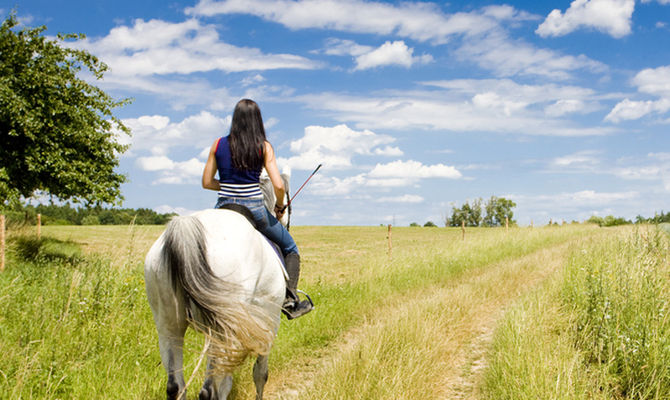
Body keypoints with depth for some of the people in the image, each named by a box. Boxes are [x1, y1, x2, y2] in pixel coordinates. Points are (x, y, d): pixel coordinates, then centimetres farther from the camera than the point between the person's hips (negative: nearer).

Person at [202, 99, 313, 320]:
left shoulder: (218, 144, 2)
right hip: (254, 210, -2)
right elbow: (278, 186, -12)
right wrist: (279, 206, 6)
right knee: (290, 249, 20)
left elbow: (206, 182, 6)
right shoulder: (264, 147, -5)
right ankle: (290, 299, 7)